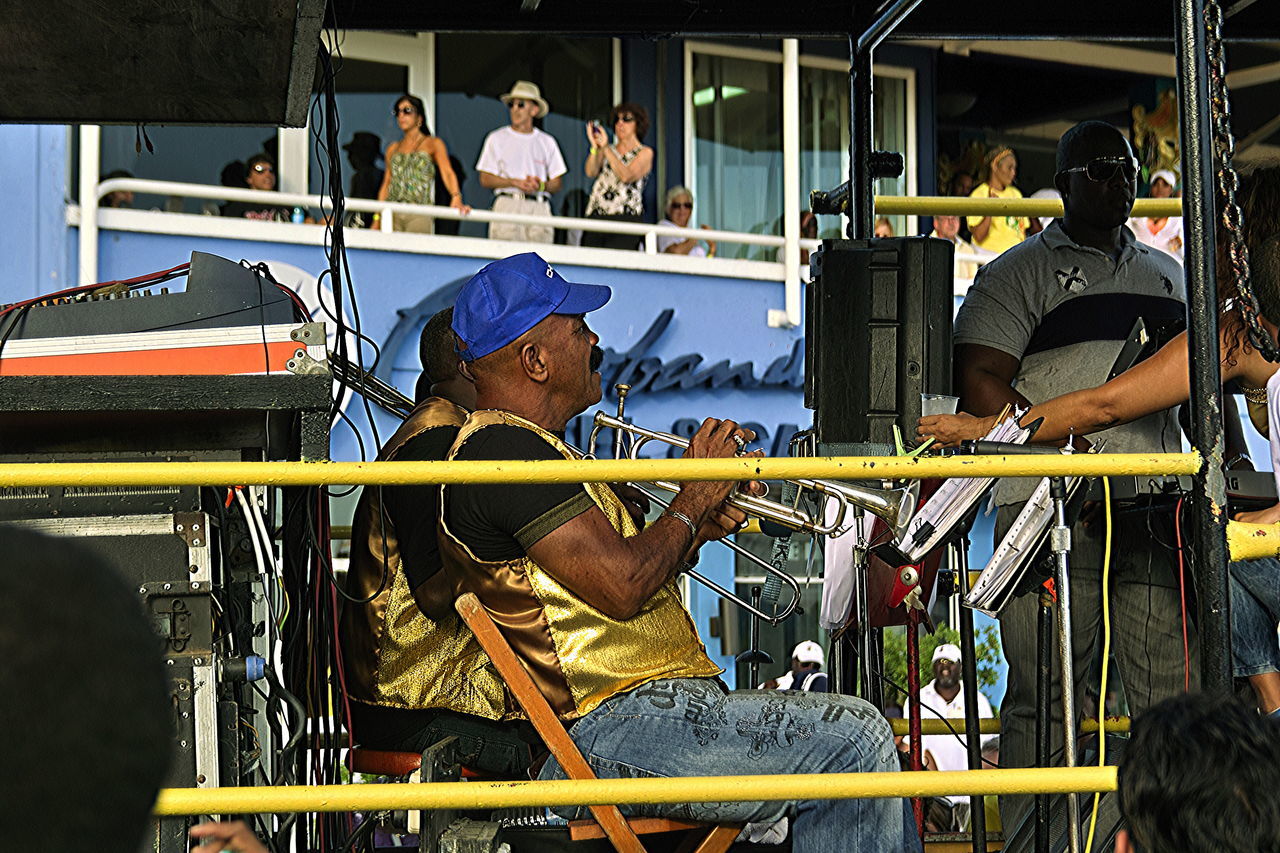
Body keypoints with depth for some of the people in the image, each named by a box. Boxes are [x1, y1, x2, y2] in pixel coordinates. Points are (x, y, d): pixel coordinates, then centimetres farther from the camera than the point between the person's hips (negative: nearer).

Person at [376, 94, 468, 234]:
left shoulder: (432, 144, 7)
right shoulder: (393, 149, 19)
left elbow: (447, 172, -8)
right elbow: (386, 184, 18)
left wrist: (456, 198, -27)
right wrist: (377, 219, 9)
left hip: (419, 215, -3)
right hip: (392, 214, 3)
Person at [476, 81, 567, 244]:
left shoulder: (547, 142, 17)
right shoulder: (496, 139, 13)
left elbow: (557, 184, 14)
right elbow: (485, 179, 5)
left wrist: (541, 186, -8)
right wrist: (516, 182, -9)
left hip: (539, 207, 2)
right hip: (507, 204, -1)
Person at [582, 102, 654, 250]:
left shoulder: (645, 153, 10)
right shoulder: (609, 151, 23)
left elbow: (626, 176, -8)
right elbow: (591, 172, 6)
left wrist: (605, 147, -7)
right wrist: (595, 146, -6)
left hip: (625, 216, -4)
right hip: (596, 216, 4)